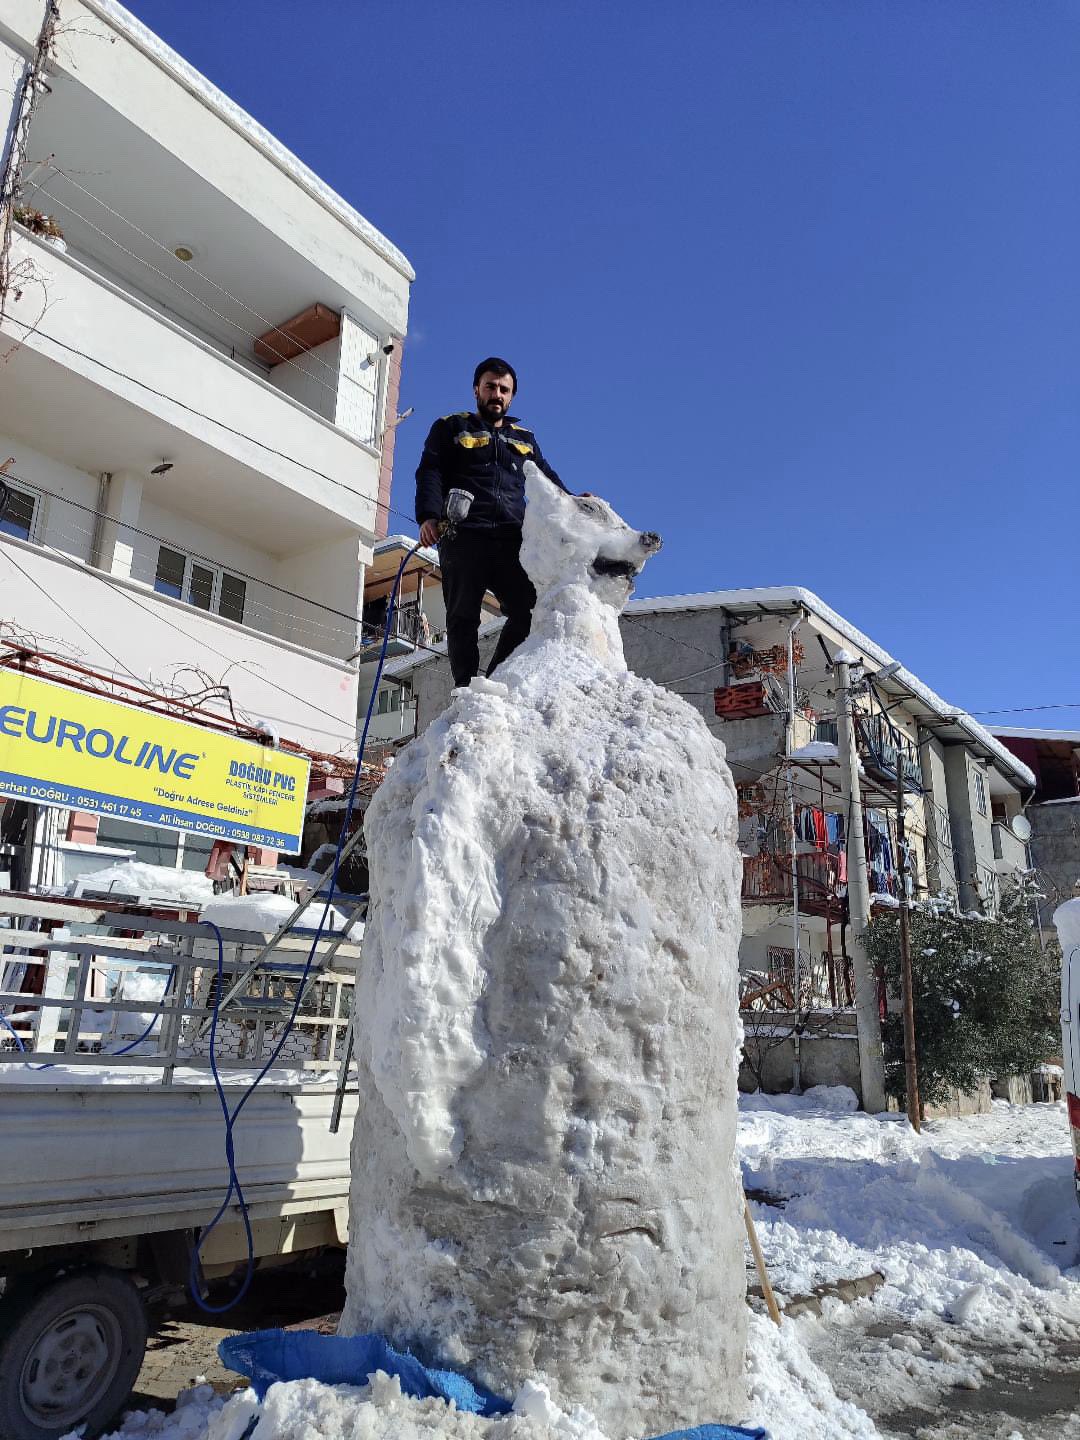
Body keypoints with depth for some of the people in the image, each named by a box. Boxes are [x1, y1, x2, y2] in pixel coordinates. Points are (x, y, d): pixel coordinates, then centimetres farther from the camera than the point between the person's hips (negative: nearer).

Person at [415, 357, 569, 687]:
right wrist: (429, 516, -13)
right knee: (463, 618, -7)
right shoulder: (451, 428, 18)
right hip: (463, 537, -3)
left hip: (513, 540, 3)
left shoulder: (525, 439, 29)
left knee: (529, 614, -11)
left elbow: (549, 481, 27)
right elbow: (430, 473, 6)